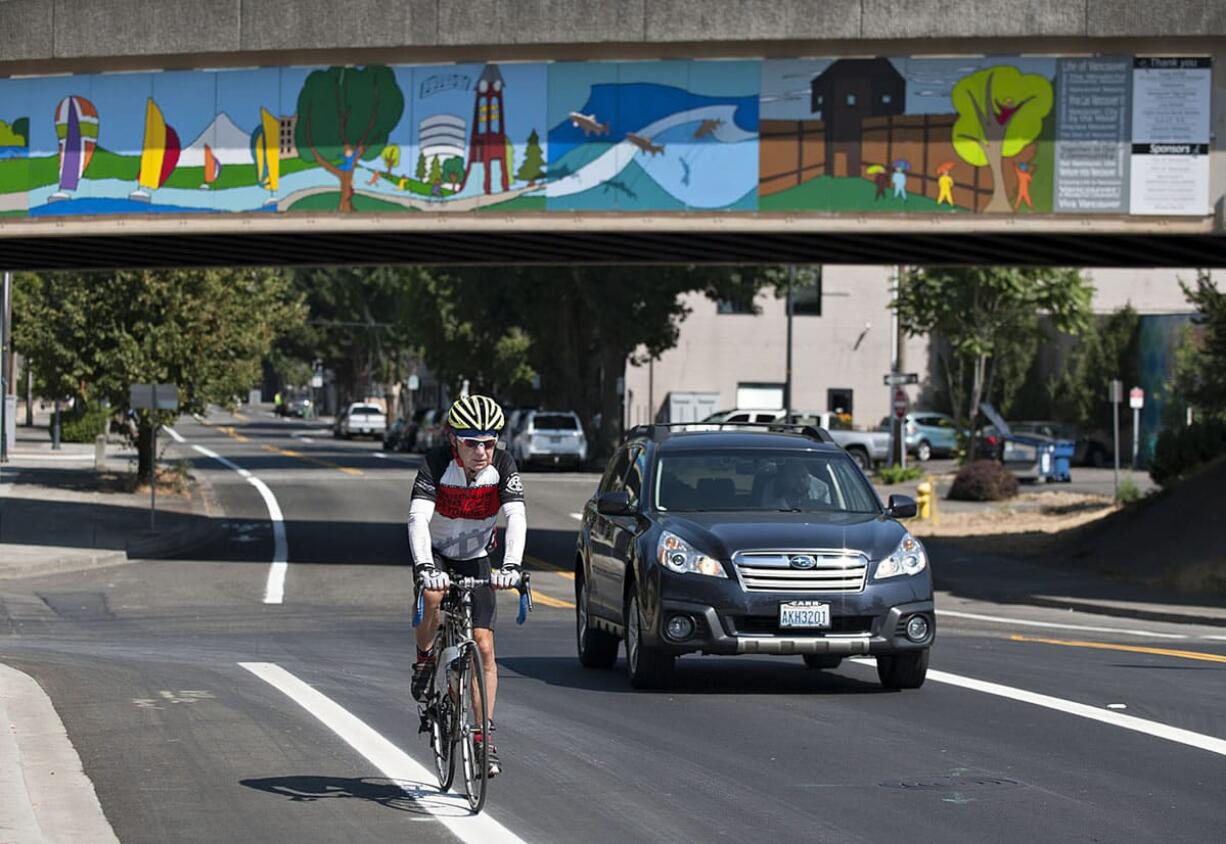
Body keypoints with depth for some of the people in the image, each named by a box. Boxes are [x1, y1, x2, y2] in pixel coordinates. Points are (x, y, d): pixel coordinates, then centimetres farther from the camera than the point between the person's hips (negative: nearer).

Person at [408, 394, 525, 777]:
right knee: (434, 595, -36)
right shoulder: (436, 464, -27)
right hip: (435, 554, -2)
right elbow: (418, 518, -37)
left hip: (475, 558, 2)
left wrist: (511, 564, -47)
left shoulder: (502, 466, -20)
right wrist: (424, 566, -53)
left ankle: (485, 735, -2)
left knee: (483, 646, -8)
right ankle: (424, 659, -6)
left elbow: (516, 518, -30)